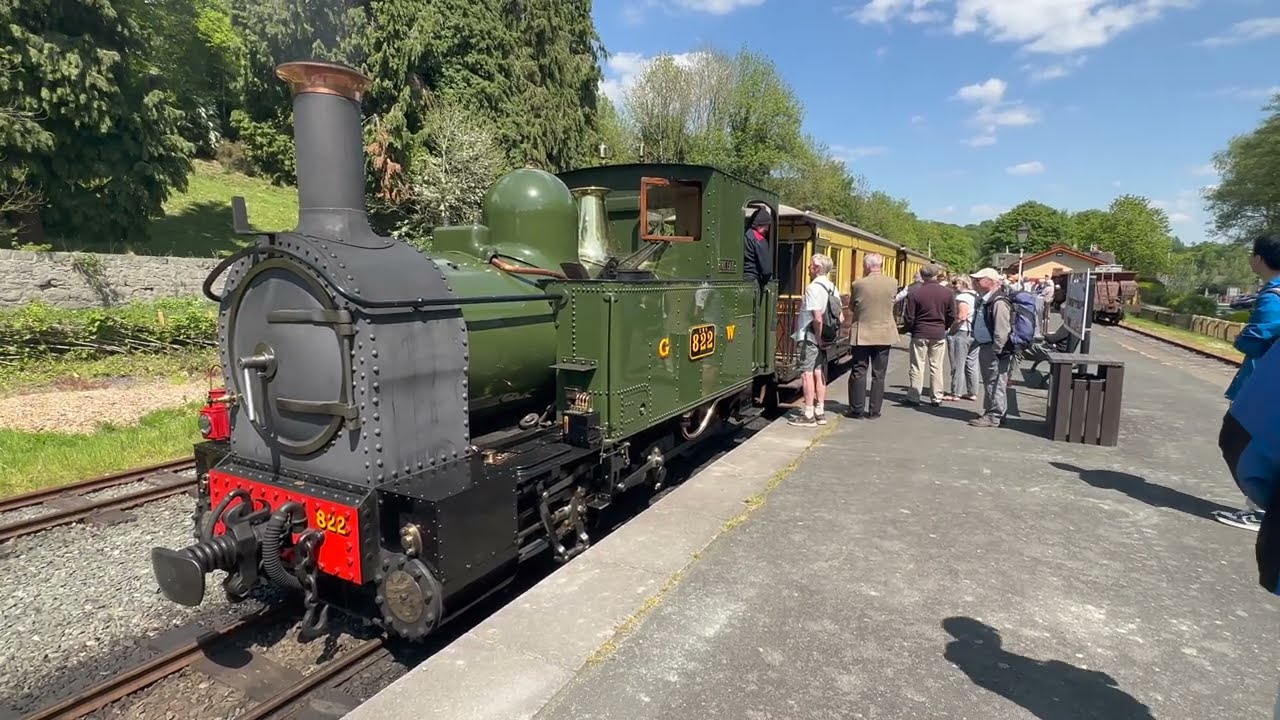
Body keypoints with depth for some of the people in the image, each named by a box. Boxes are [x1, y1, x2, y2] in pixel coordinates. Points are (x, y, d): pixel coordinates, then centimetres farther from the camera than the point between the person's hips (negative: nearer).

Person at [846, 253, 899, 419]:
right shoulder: (893, 283, -5)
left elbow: (852, 306, 1)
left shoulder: (858, 285, -11)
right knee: (879, 374, 8)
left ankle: (857, 409, 10)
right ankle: (874, 410, 12)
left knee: (858, 373, 7)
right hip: (884, 334, 2)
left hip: (862, 334, -2)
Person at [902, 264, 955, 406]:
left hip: (920, 334, -2)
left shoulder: (914, 293, -10)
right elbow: (951, 317, 3)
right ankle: (936, 398, 14)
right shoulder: (947, 293, -2)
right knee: (936, 367, 9)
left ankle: (913, 398, 8)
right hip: (939, 335, 2)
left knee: (917, 367, 5)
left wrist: (911, 330, 10)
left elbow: (908, 318, -8)